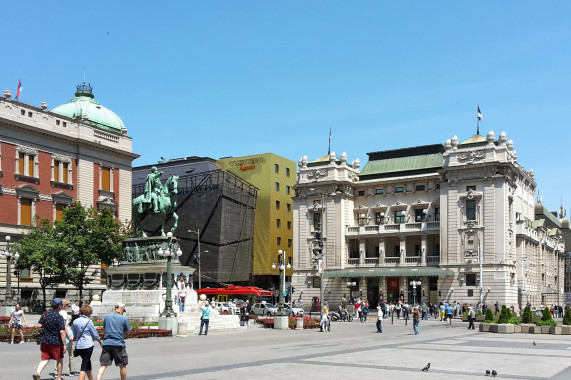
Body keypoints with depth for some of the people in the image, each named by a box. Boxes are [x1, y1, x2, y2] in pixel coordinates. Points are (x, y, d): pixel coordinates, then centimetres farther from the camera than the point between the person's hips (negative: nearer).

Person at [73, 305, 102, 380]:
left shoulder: (75, 321, 4)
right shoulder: (88, 322, -12)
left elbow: (75, 334, 15)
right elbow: (95, 334, -2)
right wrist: (99, 340, 16)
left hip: (78, 346, 6)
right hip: (87, 345, -6)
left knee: (87, 363, 20)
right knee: (84, 365, -3)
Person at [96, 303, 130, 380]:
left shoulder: (106, 317, 8)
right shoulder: (124, 318, -3)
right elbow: (127, 330, 5)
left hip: (106, 343, 3)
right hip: (118, 344, -3)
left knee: (103, 365, 0)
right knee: (122, 365, 12)